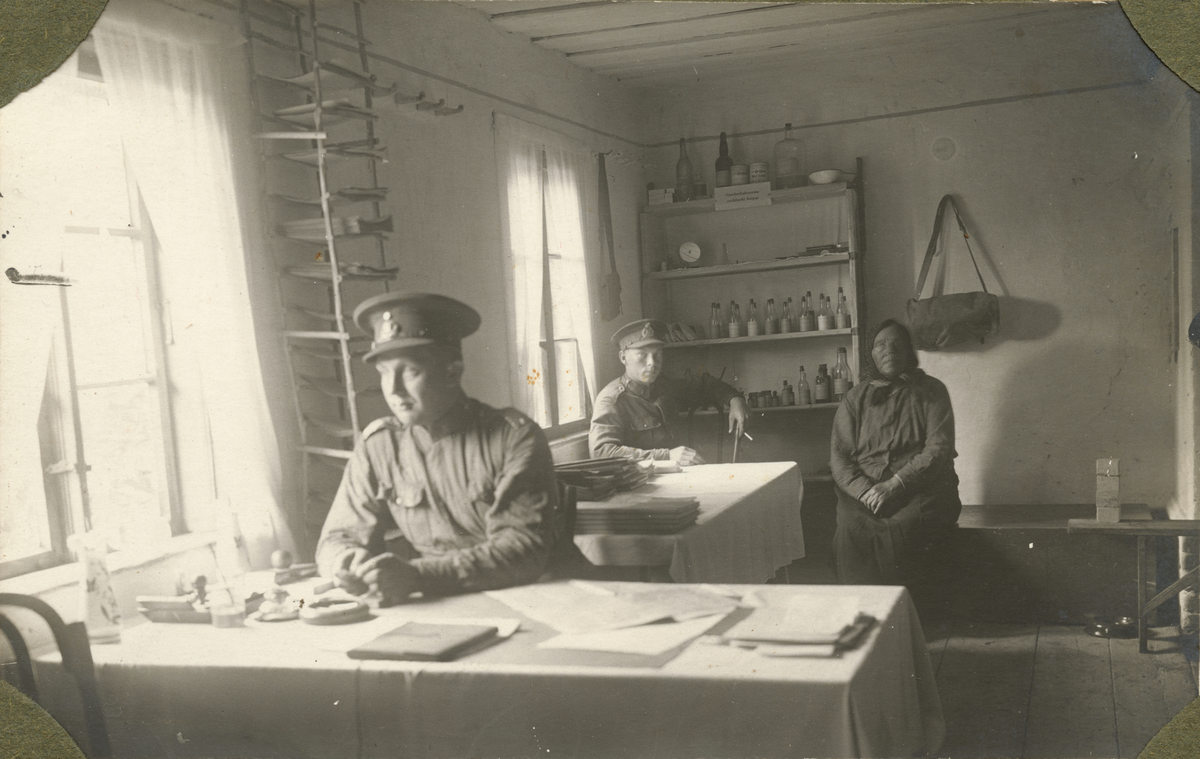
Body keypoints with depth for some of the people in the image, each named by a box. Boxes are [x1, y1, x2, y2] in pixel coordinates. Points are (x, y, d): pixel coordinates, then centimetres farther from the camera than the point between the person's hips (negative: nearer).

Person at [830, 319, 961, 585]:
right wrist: (865, 491, -13)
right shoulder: (855, 398, 16)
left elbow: (939, 449, -2)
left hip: (922, 486, -1)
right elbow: (839, 456, 8)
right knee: (851, 528, -31)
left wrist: (895, 484, -15)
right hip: (863, 490, 1)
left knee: (900, 527, -33)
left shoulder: (931, 391, 11)